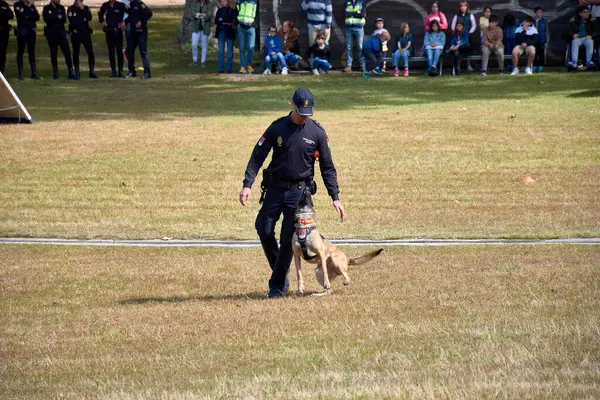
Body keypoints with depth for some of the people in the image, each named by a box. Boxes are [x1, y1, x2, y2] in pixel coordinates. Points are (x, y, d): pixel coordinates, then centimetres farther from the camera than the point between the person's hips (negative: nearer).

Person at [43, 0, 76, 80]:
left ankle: (71, 72, -7)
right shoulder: (46, 9, 4)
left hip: (61, 32, 1)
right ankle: (56, 73, 12)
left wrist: (53, 18, -15)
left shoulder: (61, 8, 11)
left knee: (67, 52, -8)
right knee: (53, 53, 4)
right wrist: (57, 17, -11)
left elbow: (64, 19, -5)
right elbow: (47, 19, -14)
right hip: (51, 33, -1)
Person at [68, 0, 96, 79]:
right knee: (76, 53, 3)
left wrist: (83, 9, -12)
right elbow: (72, 21, -14)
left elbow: (89, 18, -7)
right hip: (76, 33, -2)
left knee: (90, 52, -5)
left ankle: (92, 71, 1)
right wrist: (83, 20, -5)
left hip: (85, 33, 2)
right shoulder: (71, 9, 0)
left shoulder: (85, 8, 10)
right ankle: (77, 72, 10)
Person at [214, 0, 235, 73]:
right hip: (221, 32, 2)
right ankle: (220, 69, -3)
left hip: (229, 32, -2)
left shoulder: (232, 11, 7)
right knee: (221, 51, -3)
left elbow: (233, 20, -5)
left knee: (230, 51, -2)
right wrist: (227, 22, -8)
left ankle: (229, 68, 1)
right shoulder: (219, 11, 15)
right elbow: (216, 21, 5)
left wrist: (222, 20, -6)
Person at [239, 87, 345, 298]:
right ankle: (280, 275, 20)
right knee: (264, 231, -1)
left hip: (299, 191, -2)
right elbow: (257, 157, -2)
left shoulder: (317, 132, -3)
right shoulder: (277, 128, -2)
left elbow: (327, 168, 3)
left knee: (288, 239, -4)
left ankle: (278, 285, 9)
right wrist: (247, 184, -14)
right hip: (275, 188, 2)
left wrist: (335, 197, -2)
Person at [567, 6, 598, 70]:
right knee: (574, 42, -35)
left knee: (590, 42, -36)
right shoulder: (573, 21, 9)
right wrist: (573, 34, -14)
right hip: (577, 38, 0)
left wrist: (591, 36, -15)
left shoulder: (593, 20, 7)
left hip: (587, 38, 0)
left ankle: (588, 61, -44)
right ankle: (574, 62, -51)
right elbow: (569, 31, 10)